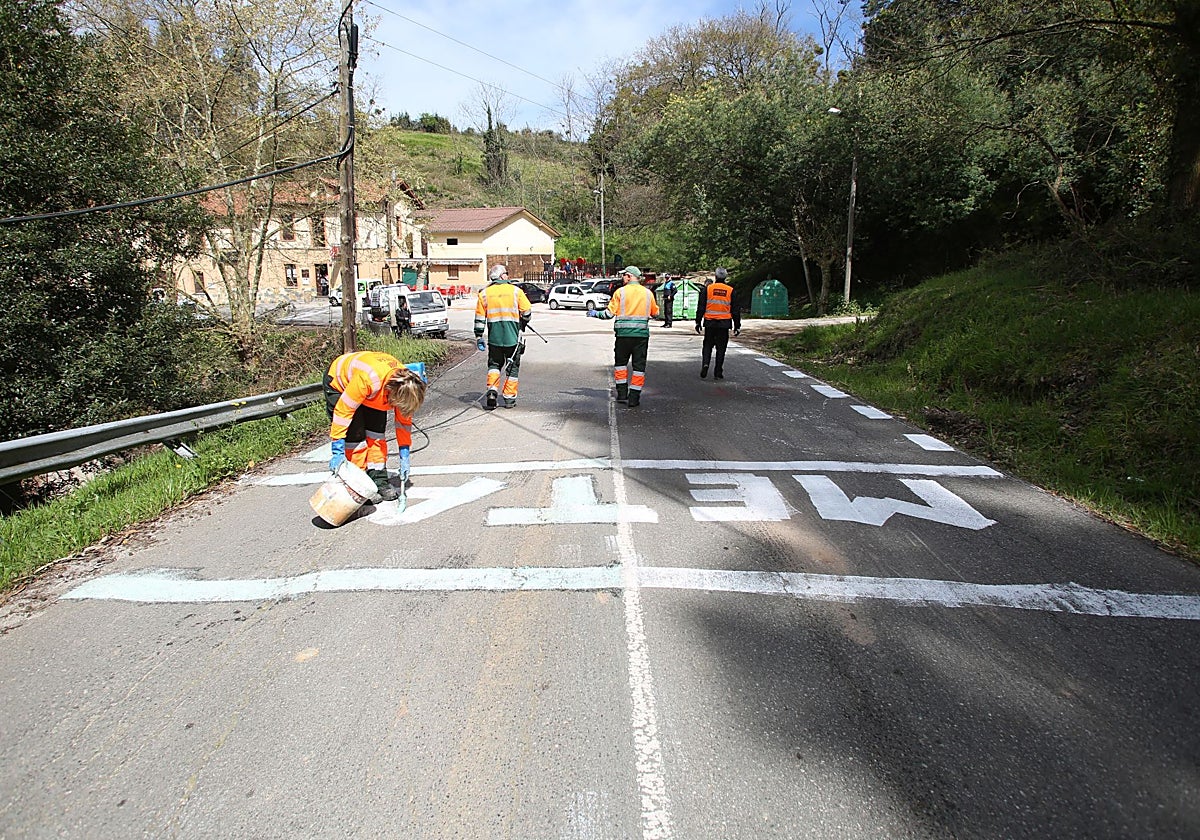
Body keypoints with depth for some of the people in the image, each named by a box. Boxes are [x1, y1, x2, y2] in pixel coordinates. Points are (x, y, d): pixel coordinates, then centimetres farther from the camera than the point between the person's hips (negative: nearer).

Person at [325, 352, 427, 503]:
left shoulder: (404, 386, -25)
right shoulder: (368, 379, -44)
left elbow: (404, 420, -12)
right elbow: (343, 411, -37)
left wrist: (404, 457, -12)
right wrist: (337, 451, -35)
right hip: (339, 383, -5)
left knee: (377, 433, -4)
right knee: (355, 436, -14)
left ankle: (379, 481, 4)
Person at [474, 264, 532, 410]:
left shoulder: (484, 293, 5)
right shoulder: (515, 290, 0)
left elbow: (480, 317, 4)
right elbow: (527, 311, 2)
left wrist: (479, 337, 10)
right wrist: (522, 326, 20)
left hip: (494, 337, 2)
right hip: (513, 337, -2)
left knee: (494, 363, 17)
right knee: (513, 366, 10)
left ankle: (492, 391, -2)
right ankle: (509, 398, 13)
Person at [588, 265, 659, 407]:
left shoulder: (620, 292, -2)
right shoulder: (648, 293, 6)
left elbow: (610, 313, -5)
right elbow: (655, 313, 13)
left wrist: (596, 314, 11)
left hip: (624, 333, -1)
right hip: (642, 333, 1)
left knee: (621, 362, 15)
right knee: (639, 366, 5)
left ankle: (622, 393, 13)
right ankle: (634, 398, 5)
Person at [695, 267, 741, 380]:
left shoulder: (707, 289, 1)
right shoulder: (731, 291, 3)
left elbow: (701, 307, 1)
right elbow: (735, 311, 6)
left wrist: (698, 322, 7)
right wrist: (737, 326, 12)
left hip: (709, 323, 0)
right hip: (724, 324, 0)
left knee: (708, 345, 13)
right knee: (721, 347, 6)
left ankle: (705, 363, -11)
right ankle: (718, 373, 6)